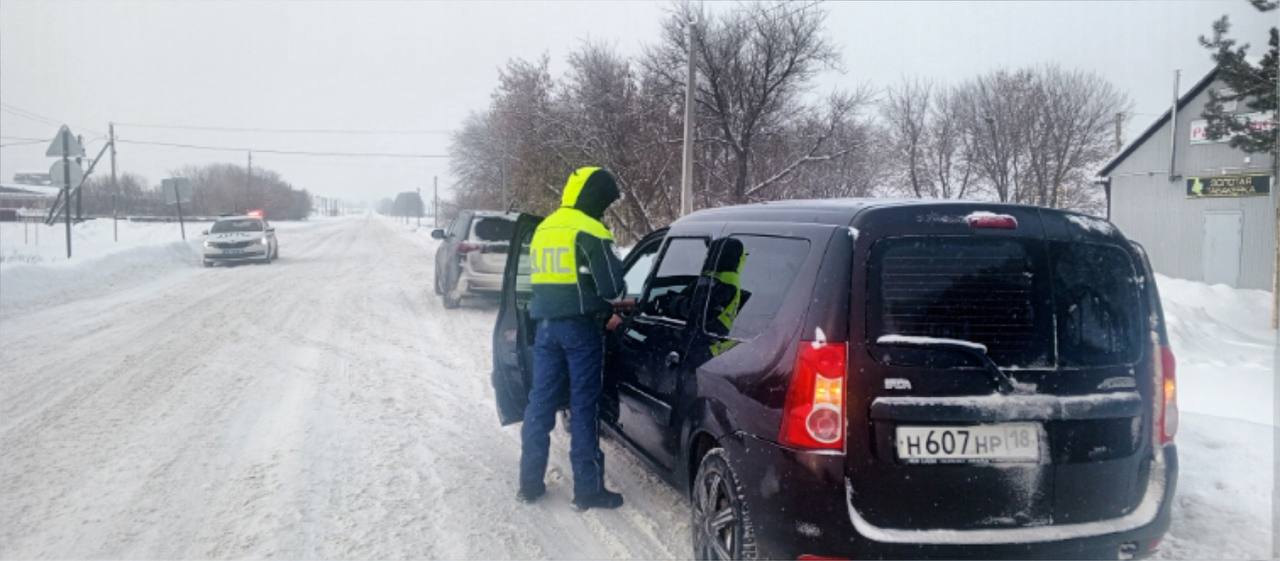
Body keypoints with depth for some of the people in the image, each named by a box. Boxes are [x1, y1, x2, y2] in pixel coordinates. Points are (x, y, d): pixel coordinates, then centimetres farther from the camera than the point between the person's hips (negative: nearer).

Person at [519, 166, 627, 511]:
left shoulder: (543, 229, 15)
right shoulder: (589, 232, -11)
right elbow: (611, 286, -14)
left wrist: (602, 313, 18)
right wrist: (606, 307, 11)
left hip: (546, 325, 7)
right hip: (580, 327, -7)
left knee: (540, 403, 11)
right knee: (584, 407, -1)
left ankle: (530, 483, 16)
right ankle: (588, 490, 4)